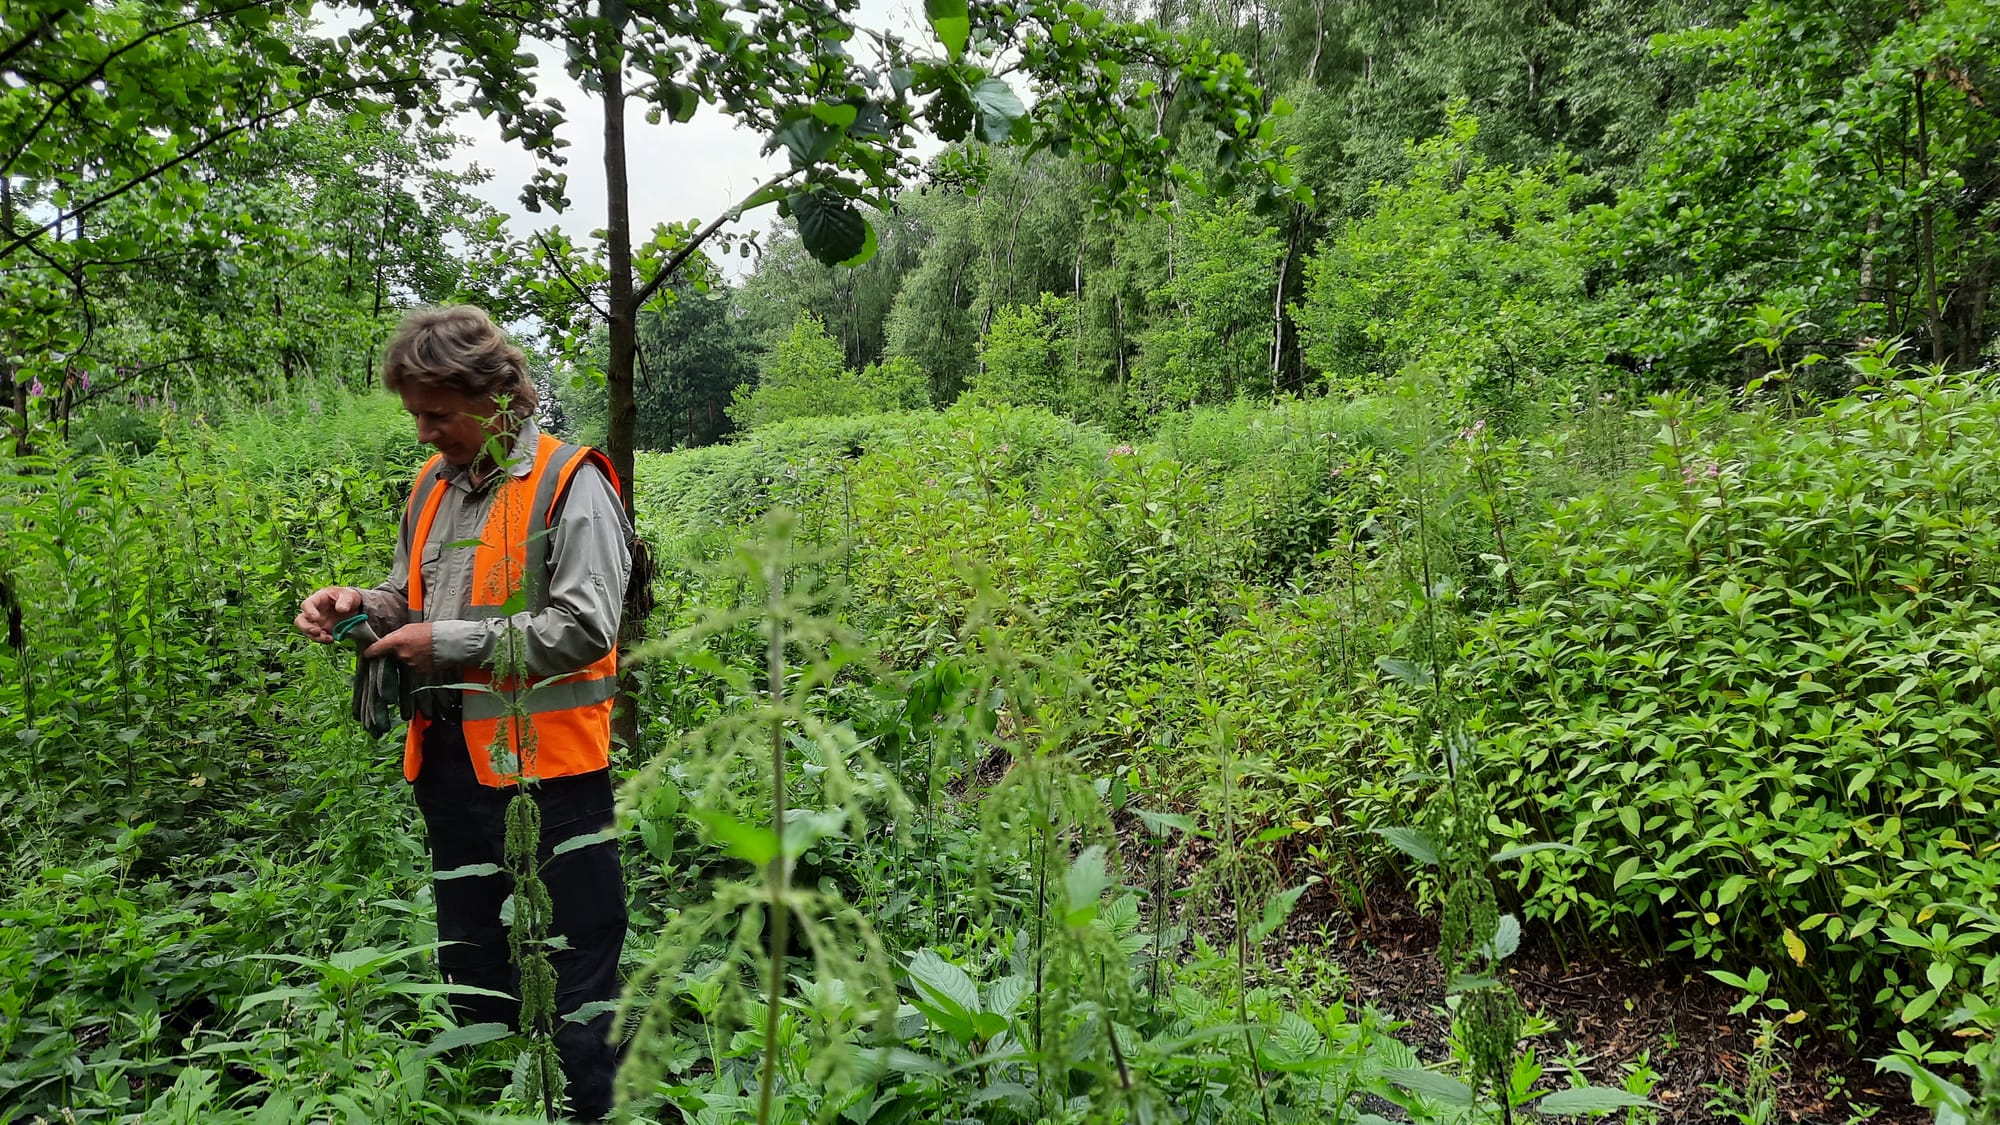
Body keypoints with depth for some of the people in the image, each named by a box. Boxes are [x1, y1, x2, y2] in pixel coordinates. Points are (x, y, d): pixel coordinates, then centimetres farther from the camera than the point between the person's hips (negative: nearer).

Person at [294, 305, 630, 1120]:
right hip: (450, 758, 8)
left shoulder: (569, 485, -11)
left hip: (542, 761, -8)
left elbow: (584, 629, -19)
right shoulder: (434, 485, 13)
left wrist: (449, 643, -14)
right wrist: (364, 606, 3)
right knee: (468, 961, 20)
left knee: (574, 969, -1)